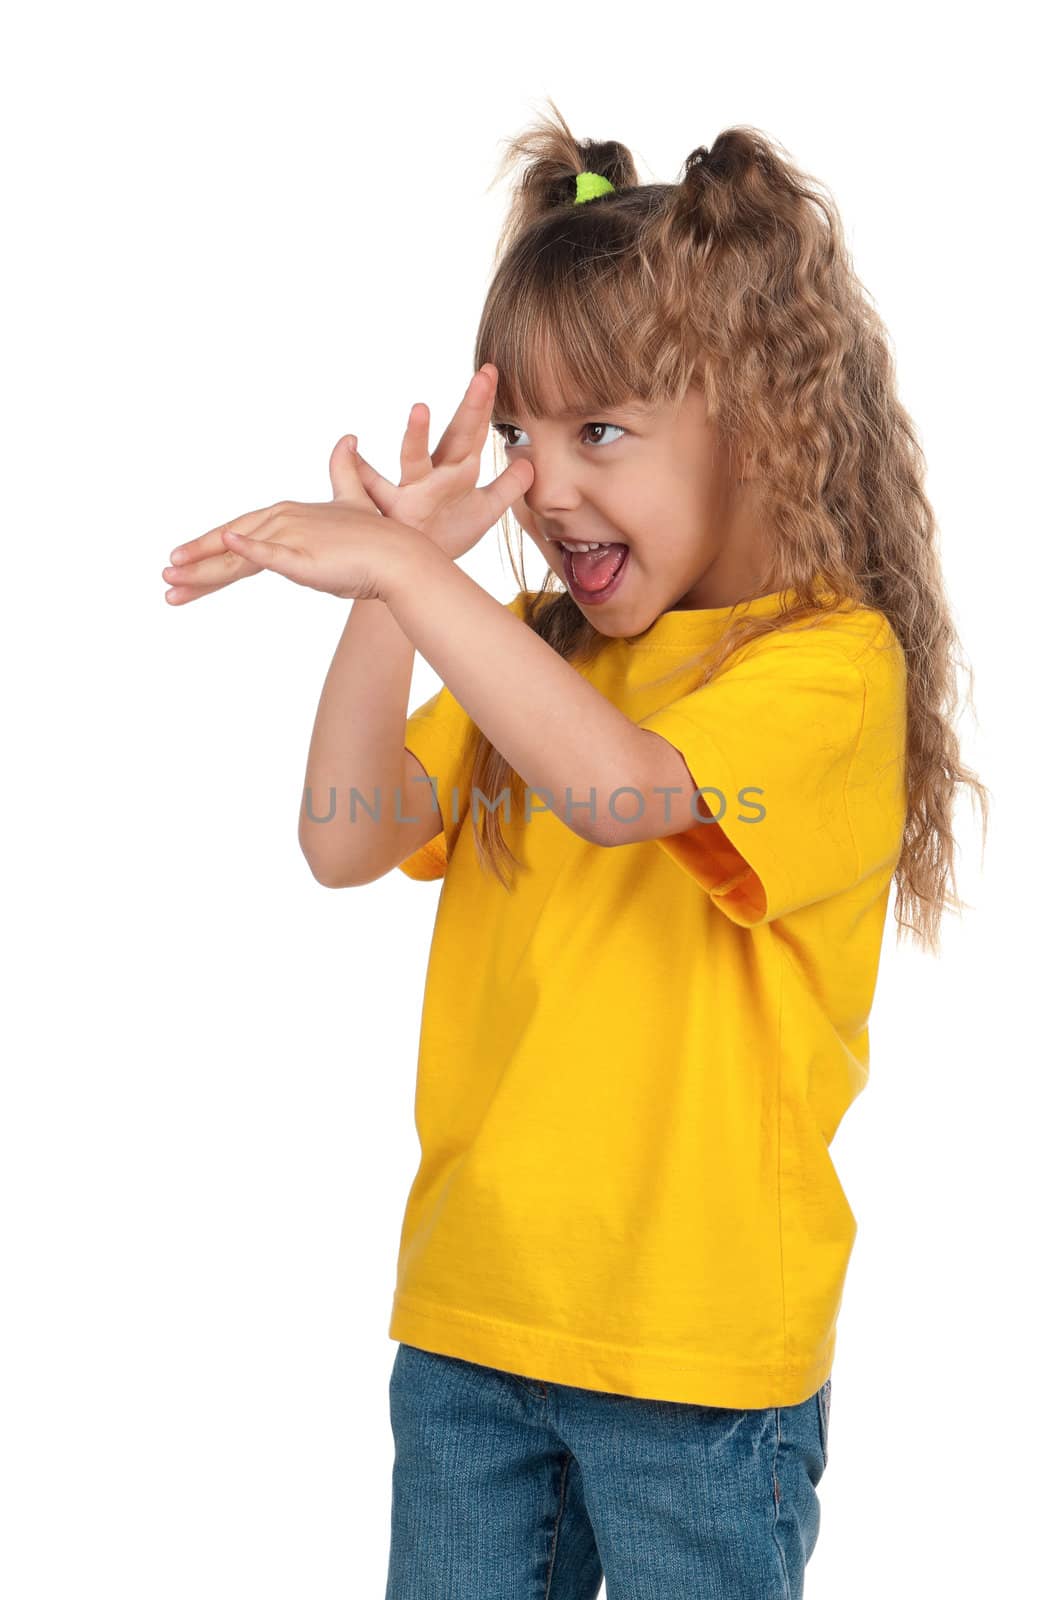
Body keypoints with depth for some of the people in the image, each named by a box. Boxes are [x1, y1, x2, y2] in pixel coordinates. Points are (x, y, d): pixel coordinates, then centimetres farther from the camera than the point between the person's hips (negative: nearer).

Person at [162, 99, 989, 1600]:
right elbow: (349, 842, -1)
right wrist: (393, 593, -10)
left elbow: (615, 786, -30)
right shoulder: (524, 644, 9)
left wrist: (404, 572, -31)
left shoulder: (832, 661, -12)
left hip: (698, 1345, -5)